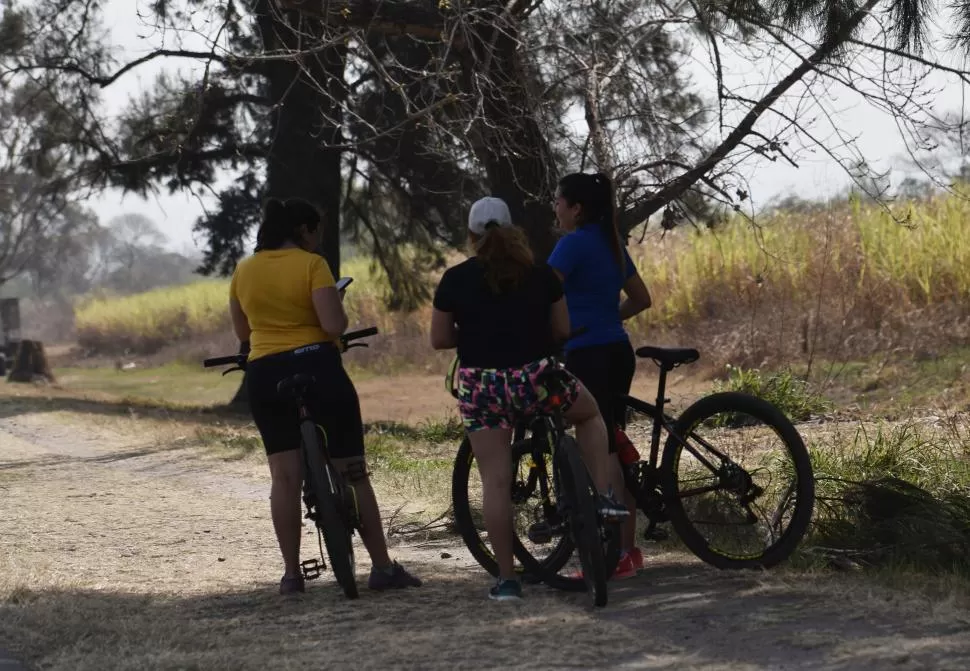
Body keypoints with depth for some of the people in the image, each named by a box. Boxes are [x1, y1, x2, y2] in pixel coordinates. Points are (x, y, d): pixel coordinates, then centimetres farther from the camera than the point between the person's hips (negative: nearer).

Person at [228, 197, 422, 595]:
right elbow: (334, 325, -17)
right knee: (352, 473, 3)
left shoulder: (244, 271, 7)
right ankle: (382, 567, 4)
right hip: (317, 367, -4)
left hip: (264, 374, 4)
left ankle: (291, 573, 2)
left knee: (285, 476, 6)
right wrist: (339, 310, 3)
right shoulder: (311, 265, -9)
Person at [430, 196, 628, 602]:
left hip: (481, 386, -1)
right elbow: (563, 329, 6)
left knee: (495, 481, 3)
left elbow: (439, 340, 2)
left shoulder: (456, 280, -2)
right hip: (535, 378, 1)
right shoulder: (540, 274, 2)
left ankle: (506, 579, 4)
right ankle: (604, 496, 14)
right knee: (589, 413, 29)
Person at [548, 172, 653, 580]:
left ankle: (615, 556, -6)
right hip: (617, 352, 9)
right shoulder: (611, 243, 14)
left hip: (588, 357, -9)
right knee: (616, 449, 13)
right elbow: (641, 299, 22)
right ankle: (628, 549, 17)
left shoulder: (575, 243, -12)